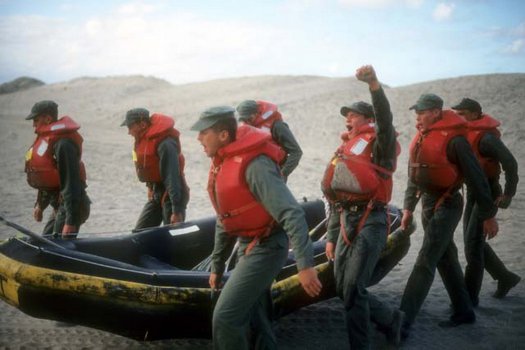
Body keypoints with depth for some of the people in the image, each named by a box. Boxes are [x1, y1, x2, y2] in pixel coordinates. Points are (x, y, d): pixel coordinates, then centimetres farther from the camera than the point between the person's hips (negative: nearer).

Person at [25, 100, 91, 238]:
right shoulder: (48, 140, 12)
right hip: (60, 206, 11)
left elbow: (71, 182, -25)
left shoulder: (62, 144, -21)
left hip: (71, 207, -11)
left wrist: (71, 222, -28)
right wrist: (40, 205, 28)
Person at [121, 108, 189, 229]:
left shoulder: (165, 143, -24)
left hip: (171, 196, -9)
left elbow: (172, 176, -27)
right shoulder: (144, 139, 4)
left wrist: (176, 210, -28)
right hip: (156, 194, 9)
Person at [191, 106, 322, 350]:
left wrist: (305, 264, -37)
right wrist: (217, 265, 19)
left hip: (266, 248, -9)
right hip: (247, 245, 9)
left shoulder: (254, 165, -25)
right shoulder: (222, 162, 5)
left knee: (225, 317, -11)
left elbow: (291, 214, -31)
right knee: (255, 316, 19)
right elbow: (225, 219, 16)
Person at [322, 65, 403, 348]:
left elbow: (385, 119, -24)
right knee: (343, 289, 9)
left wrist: (374, 85, -42)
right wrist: (331, 237, 20)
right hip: (347, 222, 8)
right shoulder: (344, 151, 23)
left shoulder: (377, 144, 1)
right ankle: (391, 320, 29)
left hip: (371, 222, -8)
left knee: (353, 290, -12)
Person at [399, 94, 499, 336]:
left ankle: (402, 322, -12)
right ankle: (464, 312, 31)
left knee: (424, 264, -11)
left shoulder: (453, 139, -17)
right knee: (446, 259, 17)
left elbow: (476, 178, -14)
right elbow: (414, 174, 17)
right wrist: (408, 207, 16)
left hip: (446, 206, -8)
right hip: (428, 204, 9)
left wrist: (488, 215, -10)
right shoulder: (421, 137, 7)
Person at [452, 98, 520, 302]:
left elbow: (510, 162, -23)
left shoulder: (486, 137, -19)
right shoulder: (465, 135, 7)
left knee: (472, 243, -10)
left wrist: (508, 194, -21)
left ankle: (470, 296, -4)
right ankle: (506, 278, 30)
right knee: (473, 241, 14)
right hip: (472, 193, 9)